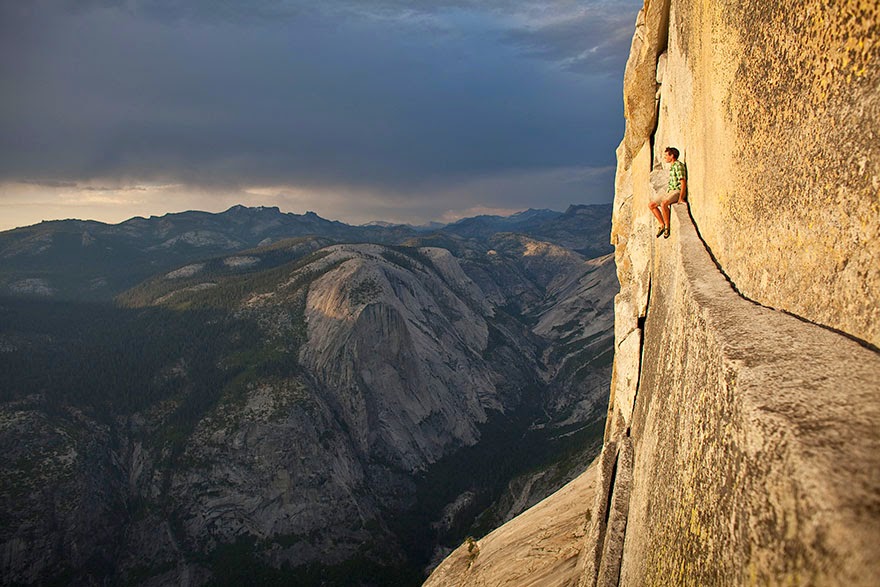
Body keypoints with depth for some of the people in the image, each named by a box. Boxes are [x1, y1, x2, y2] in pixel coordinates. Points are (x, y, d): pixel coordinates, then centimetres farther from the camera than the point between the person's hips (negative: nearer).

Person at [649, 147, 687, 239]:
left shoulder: (678, 165, -10)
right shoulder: (672, 167, 20)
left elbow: (683, 182, -16)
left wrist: (681, 198, -23)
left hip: (678, 191, -10)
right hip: (669, 191, 10)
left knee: (663, 204, -35)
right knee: (651, 205, 1)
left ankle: (667, 227, -24)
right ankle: (662, 225, 3)